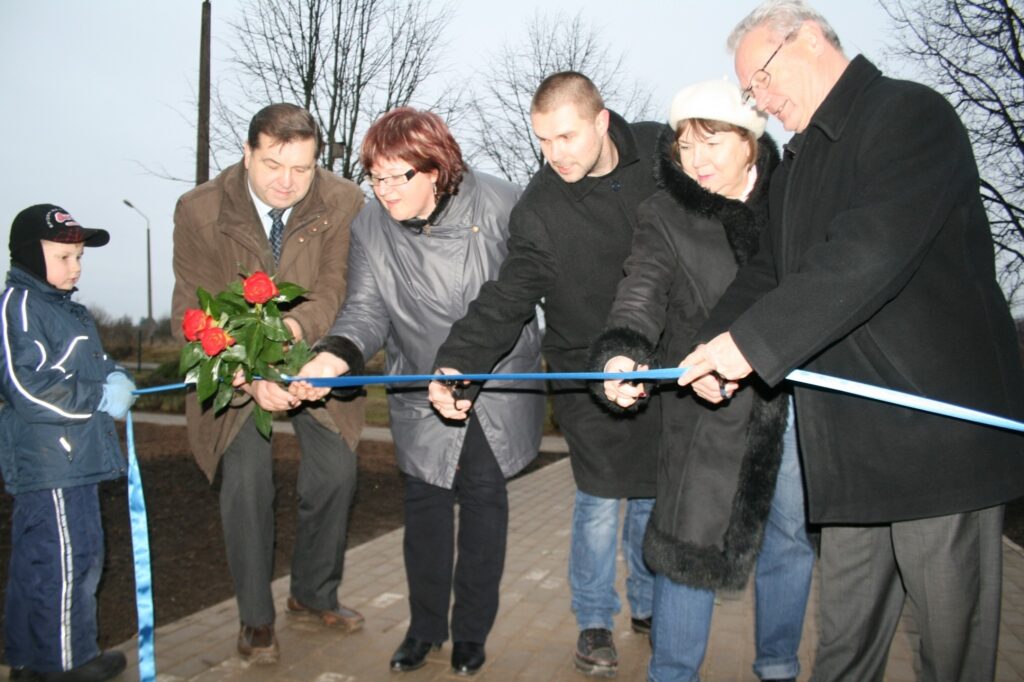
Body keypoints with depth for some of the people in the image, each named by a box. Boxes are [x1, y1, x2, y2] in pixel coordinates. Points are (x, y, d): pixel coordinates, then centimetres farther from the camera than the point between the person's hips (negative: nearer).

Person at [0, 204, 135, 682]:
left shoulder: (64, 307, 17)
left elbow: (87, 365, 25)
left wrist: (113, 377, 3)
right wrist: (102, 398, -16)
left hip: (73, 459, 10)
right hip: (47, 463, -10)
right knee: (64, 559, -2)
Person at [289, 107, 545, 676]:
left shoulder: (499, 204, -14)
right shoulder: (370, 226, -7)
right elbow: (368, 308, -11)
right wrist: (334, 356, -31)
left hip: (499, 382, -2)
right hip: (421, 392, 2)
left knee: (483, 497, 6)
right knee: (425, 502, 9)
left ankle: (473, 629, 24)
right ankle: (426, 626, 28)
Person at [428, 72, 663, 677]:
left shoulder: (662, 152, -5)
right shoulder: (538, 211, -15)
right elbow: (506, 300, -19)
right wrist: (457, 362, -33)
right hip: (587, 376, -3)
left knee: (654, 492, 14)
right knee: (601, 498, -2)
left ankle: (648, 605, 37)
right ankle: (594, 621, 22)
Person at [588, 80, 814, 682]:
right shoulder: (665, 214, -1)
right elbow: (644, 289, -16)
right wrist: (622, 352, -35)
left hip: (795, 393, 3)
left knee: (791, 537, 14)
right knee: (692, 539, -2)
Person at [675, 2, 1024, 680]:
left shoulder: (911, 114, -8)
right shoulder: (798, 163, 19)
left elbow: (868, 253, -23)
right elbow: (769, 270, 15)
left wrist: (752, 339, -21)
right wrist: (716, 348, -3)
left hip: (936, 430, -7)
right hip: (849, 442, 8)